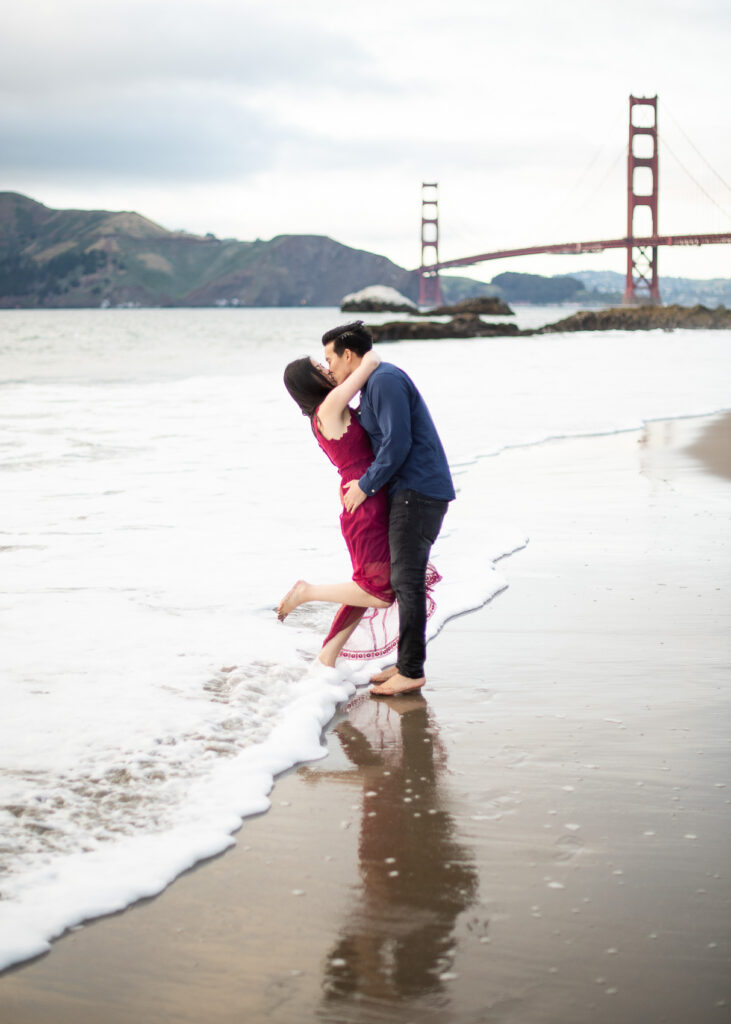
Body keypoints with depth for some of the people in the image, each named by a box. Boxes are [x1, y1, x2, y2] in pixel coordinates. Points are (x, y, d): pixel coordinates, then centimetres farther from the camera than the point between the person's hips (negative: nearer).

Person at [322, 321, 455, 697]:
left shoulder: (385, 380, -14)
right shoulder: (374, 384, 18)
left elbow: (398, 443, -20)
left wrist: (366, 485, -14)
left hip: (418, 491, -10)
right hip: (410, 491, 10)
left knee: (406, 579, -9)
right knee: (404, 577, 12)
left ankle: (411, 671, -7)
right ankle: (407, 663, 17)